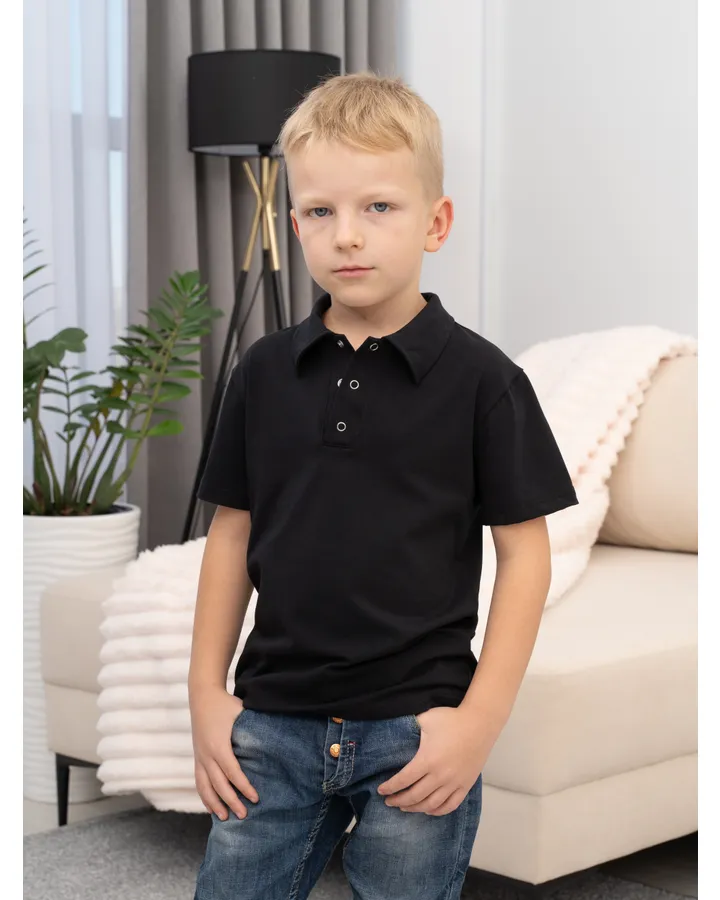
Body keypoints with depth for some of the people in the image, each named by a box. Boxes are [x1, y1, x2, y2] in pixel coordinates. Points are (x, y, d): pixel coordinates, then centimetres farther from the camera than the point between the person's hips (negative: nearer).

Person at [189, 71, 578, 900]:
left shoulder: (480, 379, -6)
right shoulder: (264, 372, 4)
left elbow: (524, 551, -4)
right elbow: (232, 532, 10)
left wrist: (480, 721, -9)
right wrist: (206, 693, 6)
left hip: (417, 729, -3)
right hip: (272, 722, 3)